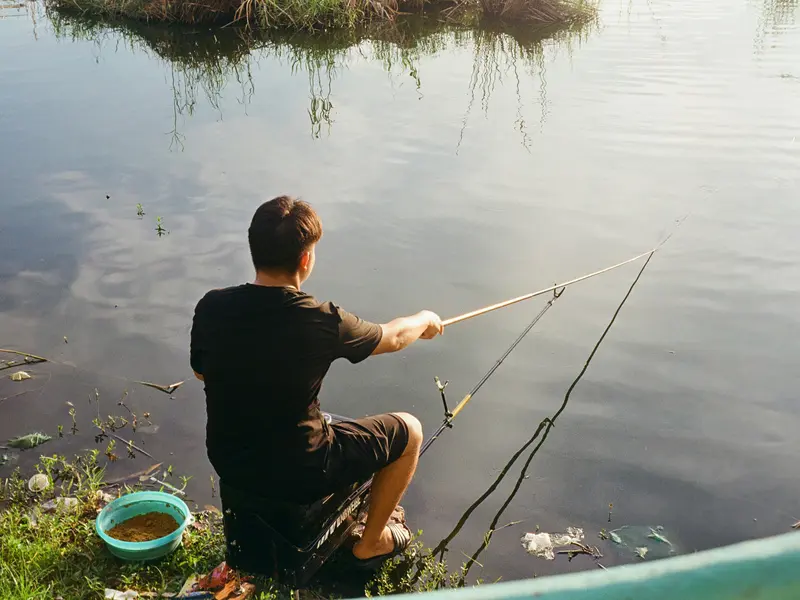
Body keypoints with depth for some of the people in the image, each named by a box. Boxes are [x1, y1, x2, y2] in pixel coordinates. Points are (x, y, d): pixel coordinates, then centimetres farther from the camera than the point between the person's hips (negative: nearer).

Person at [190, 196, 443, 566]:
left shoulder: (211, 308, -14)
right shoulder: (321, 322, -25)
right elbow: (392, 337, -4)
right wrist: (425, 321, 18)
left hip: (227, 463, 6)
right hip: (296, 476, -5)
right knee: (408, 431, 13)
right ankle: (370, 543, 30)